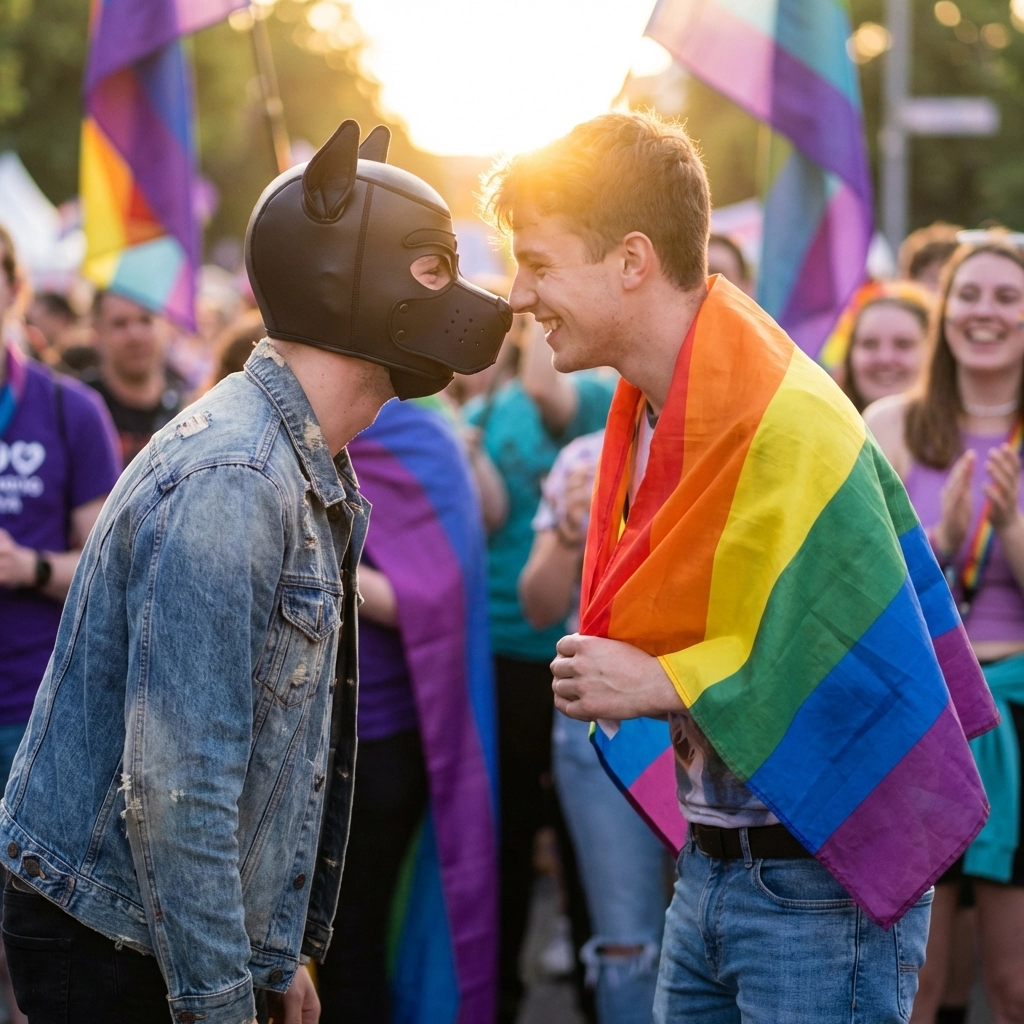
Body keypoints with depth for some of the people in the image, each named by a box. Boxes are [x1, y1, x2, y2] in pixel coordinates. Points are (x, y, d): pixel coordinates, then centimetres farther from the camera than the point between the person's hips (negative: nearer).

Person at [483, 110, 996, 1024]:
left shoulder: (788, 426, -21)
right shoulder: (652, 410, 7)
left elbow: (861, 668, -23)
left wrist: (659, 686, -20)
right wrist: (609, 671, 1)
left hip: (820, 888, -8)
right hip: (710, 869, 8)